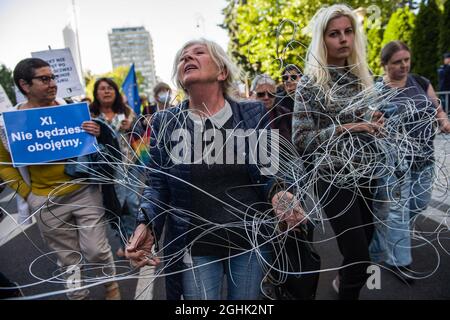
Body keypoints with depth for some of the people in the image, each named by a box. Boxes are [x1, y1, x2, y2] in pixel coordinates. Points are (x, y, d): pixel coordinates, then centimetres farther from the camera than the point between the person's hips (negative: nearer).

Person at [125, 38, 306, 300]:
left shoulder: (253, 114, -2)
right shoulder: (164, 123, -1)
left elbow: (264, 172, 2)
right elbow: (158, 185, 1)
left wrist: (277, 193, -19)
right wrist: (146, 225, -16)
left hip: (251, 240, 2)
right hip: (194, 247, -1)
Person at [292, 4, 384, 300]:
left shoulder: (362, 75, 7)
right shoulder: (311, 83, -10)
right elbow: (300, 139, -15)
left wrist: (375, 124, -2)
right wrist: (343, 128, -22)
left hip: (365, 173, 6)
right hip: (334, 178, -6)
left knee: (366, 240, 19)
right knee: (360, 257, -4)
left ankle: (342, 281, 47)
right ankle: (348, 293, 25)